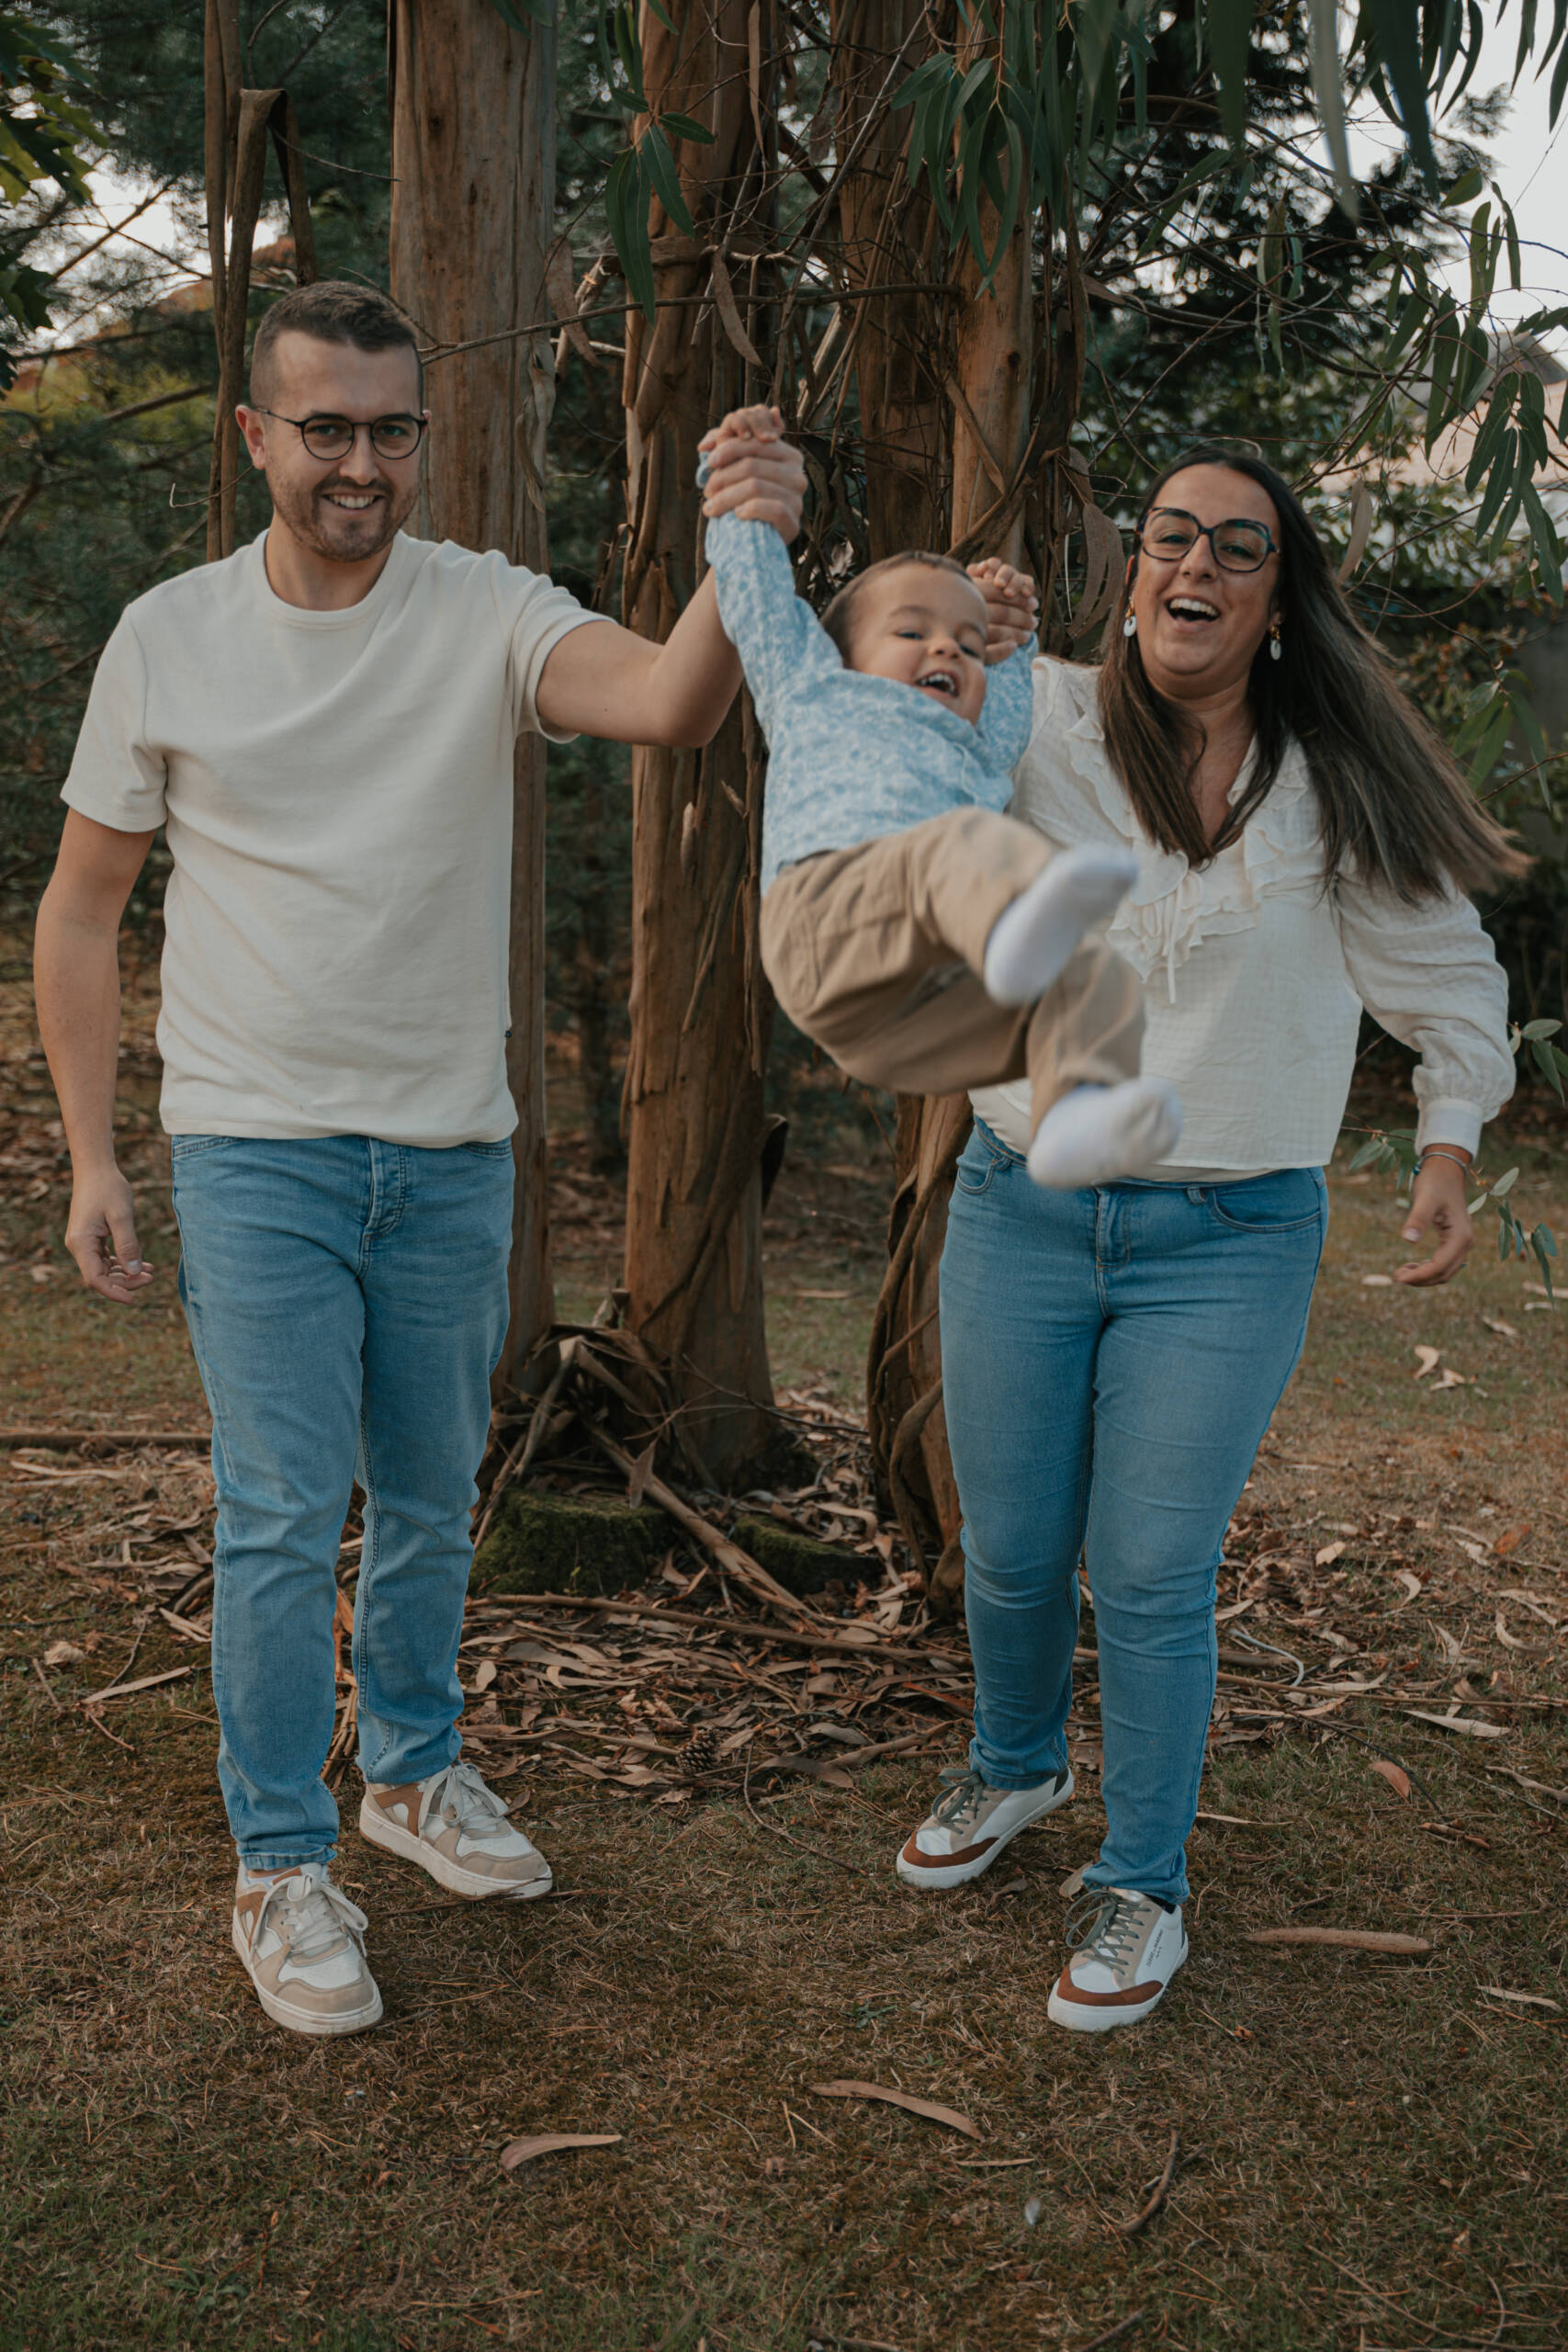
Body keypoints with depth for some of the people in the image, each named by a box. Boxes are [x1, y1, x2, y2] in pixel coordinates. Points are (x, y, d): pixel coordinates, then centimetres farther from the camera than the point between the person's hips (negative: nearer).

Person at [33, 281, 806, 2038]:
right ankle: (281, 1865, 15)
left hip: (453, 1150, 2)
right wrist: (90, 1157, -1)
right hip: (257, 1149, -1)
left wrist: (744, 555, -46)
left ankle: (412, 1767, 38)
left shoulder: (487, 616, -5)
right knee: (282, 1513, -2)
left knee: (430, 1497, 16)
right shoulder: (169, 638, -3)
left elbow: (669, 703, -26)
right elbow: (81, 913, 3)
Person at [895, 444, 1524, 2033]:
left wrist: (1448, 1152, 0)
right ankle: (1014, 1763, 43)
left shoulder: (1335, 793, -1)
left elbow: (1449, 979, 9)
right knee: (1010, 1548, 12)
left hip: (1230, 1242, -1)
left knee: (1150, 1573, -1)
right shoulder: (1040, 728, -2)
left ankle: (1143, 1885, 21)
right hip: (1023, 1206, 2)